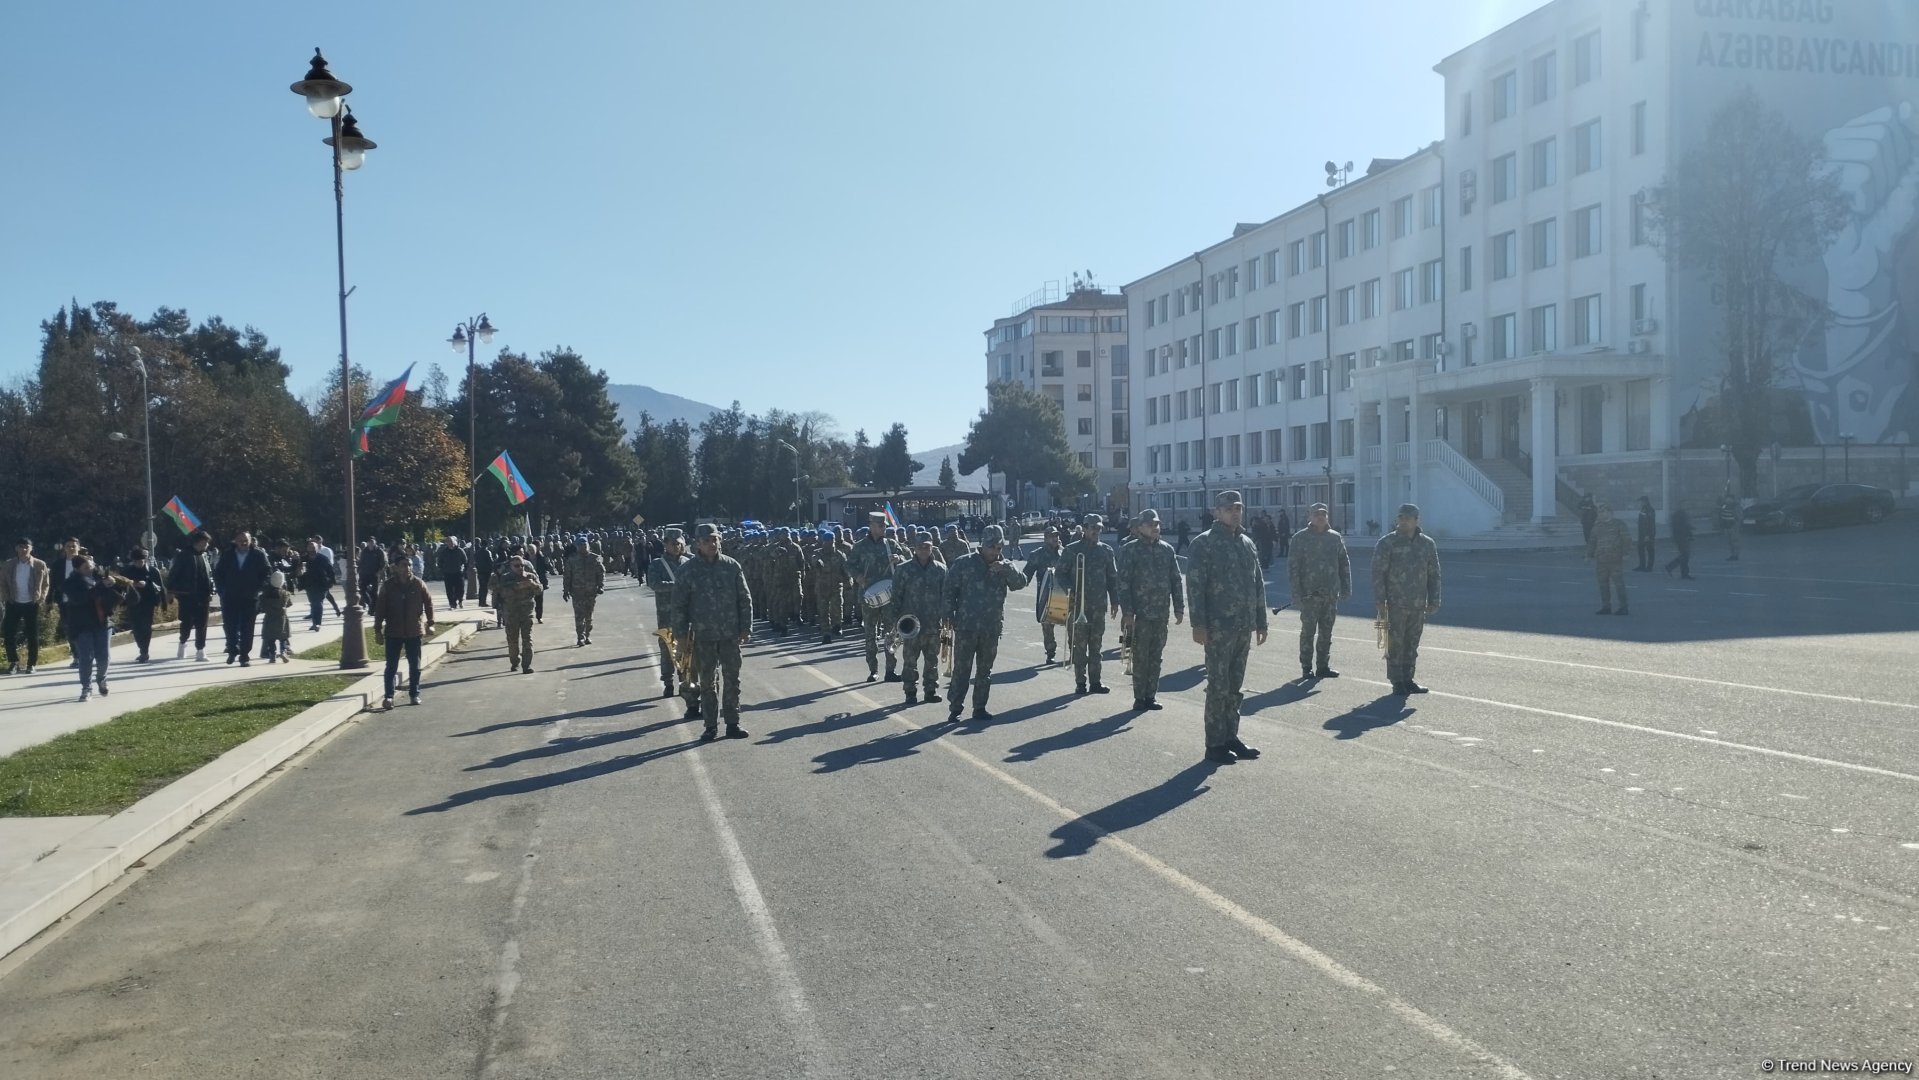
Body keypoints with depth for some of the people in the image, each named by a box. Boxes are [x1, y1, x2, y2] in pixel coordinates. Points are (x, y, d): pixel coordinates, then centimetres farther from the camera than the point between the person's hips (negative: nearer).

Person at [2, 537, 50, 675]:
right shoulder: (8, 565, 1)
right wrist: (7, 597, -4)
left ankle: (32, 664, 9)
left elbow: (45, 584, 3)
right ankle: (13, 663, 12)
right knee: (10, 634, 1)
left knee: (32, 635, 2)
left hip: (32, 604, -1)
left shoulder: (40, 565, -3)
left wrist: (41, 599, -6)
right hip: (14, 604, 1)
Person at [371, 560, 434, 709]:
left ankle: (414, 695, 18)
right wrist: (378, 629, -2)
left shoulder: (419, 584, -2)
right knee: (391, 666, 0)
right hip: (393, 632, -1)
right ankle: (388, 696, 3)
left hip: (415, 631, 1)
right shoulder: (388, 585, -4)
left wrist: (430, 623, -3)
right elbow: (380, 608, -1)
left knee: (415, 666, 8)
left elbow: (428, 602, 3)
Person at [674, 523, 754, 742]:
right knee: (707, 681, 7)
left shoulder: (732, 566, 1)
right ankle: (710, 725, 15)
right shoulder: (688, 569, -3)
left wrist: (746, 628, -1)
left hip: (730, 634, 1)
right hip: (703, 635, -1)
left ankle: (733, 722, 15)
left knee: (732, 679, 6)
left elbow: (745, 599, 4)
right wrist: (681, 633, -4)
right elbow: (679, 603, 0)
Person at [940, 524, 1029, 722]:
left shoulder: (1004, 567, 8)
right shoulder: (964, 563, -2)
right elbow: (950, 589, 0)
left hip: (992, 628, 4)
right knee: (961, 668, -3)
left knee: (985, 669, 11)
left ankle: (980, 708, 19)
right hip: (966, 626, -4)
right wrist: (949, 615, -6)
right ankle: (954, 708, 3)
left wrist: (1006, 569, -24)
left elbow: (1021, 583, -8)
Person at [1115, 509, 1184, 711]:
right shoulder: (1130, 550, -3)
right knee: (1140, 657, 0)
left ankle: (1151, 695, 16)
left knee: (1156, 656, 8)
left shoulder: (1167, 550, 10)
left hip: (1162, 612, 4)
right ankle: (1139, 698, 8)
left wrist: (1179, 607, 7)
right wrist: (1128, 612, -13)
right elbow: (1123, 583, -7)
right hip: (1140, 613, -4)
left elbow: (1176, 580, 13)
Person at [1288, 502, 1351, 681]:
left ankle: (1323, 666, 19)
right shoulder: (1300, 538, -4)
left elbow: (1344, 564, 13)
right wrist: (1297, 592, -13)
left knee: (1326, 632, 10)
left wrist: (1346, 588, 7)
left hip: (1331, 593, 4)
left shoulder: (1336, 538, 8)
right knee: (1308, 631, 2)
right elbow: (1293, 567, -7)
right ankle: (1307, 668, 9)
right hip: (1309, 593, -4)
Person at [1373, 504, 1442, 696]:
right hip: (1395, 604, -4)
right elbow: (1378, 573, -7)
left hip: (1418, 605, 4)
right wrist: (1380, 602, -12)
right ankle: (1397, 682, 6)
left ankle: (1408, 680, 18)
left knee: (1412, 644, 9)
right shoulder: (1386, 543, -5)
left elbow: (1433, 575, 11)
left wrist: (1434, 601, 7)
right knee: (1395, 644, -1)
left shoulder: (1427, 544, 7)